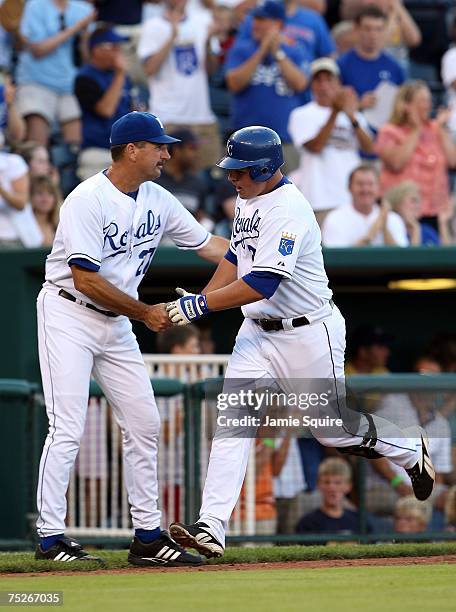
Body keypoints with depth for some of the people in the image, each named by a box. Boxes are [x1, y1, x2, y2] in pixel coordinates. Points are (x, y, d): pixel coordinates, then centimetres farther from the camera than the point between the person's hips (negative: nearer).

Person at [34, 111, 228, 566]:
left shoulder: (158, 201, 4)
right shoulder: (88, 200, -20)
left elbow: (207, 244, 7)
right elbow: (86, 279, -23)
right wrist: (143, 312, -18)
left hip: (115, 323, 8)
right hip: (68, 317, -8)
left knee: (144, 425, 6)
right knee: (68, 428, -12)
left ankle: (147, 536, 13)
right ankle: (50, 538, -8)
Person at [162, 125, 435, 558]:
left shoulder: (288, 210, -25)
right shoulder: (248, 198, 5)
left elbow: (262, 285, -32)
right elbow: (236, 257, 20)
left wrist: (201, 305, -33)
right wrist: (199, 300, 7)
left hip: (308, 335, -8)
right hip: (257, 331, 8)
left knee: (335, 430, 7)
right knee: (232, 422, -8)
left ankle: (411, 452, 37)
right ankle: (211, 529, -16)